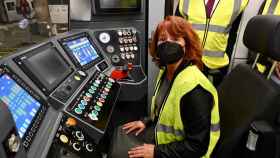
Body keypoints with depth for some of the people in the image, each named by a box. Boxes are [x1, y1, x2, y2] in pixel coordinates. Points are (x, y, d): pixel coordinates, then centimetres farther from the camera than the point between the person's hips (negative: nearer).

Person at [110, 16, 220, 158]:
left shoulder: (195, 90, -32)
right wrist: (147, 121, 4)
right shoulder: (166, 71, -3)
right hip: (161, 133, 8)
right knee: (119, 134, 12)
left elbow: (197, 146, -26)